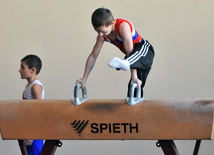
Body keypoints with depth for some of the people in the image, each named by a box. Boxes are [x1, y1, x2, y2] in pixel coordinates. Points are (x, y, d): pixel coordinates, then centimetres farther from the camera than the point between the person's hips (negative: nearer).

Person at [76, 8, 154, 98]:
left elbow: (130, 52, -31)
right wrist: (84, 78, -2)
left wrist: (134, 76, -33)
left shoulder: (123, 26, -29)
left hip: (144, 50, -8)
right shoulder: (102, 36, -8)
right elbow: (93, 56, 0)